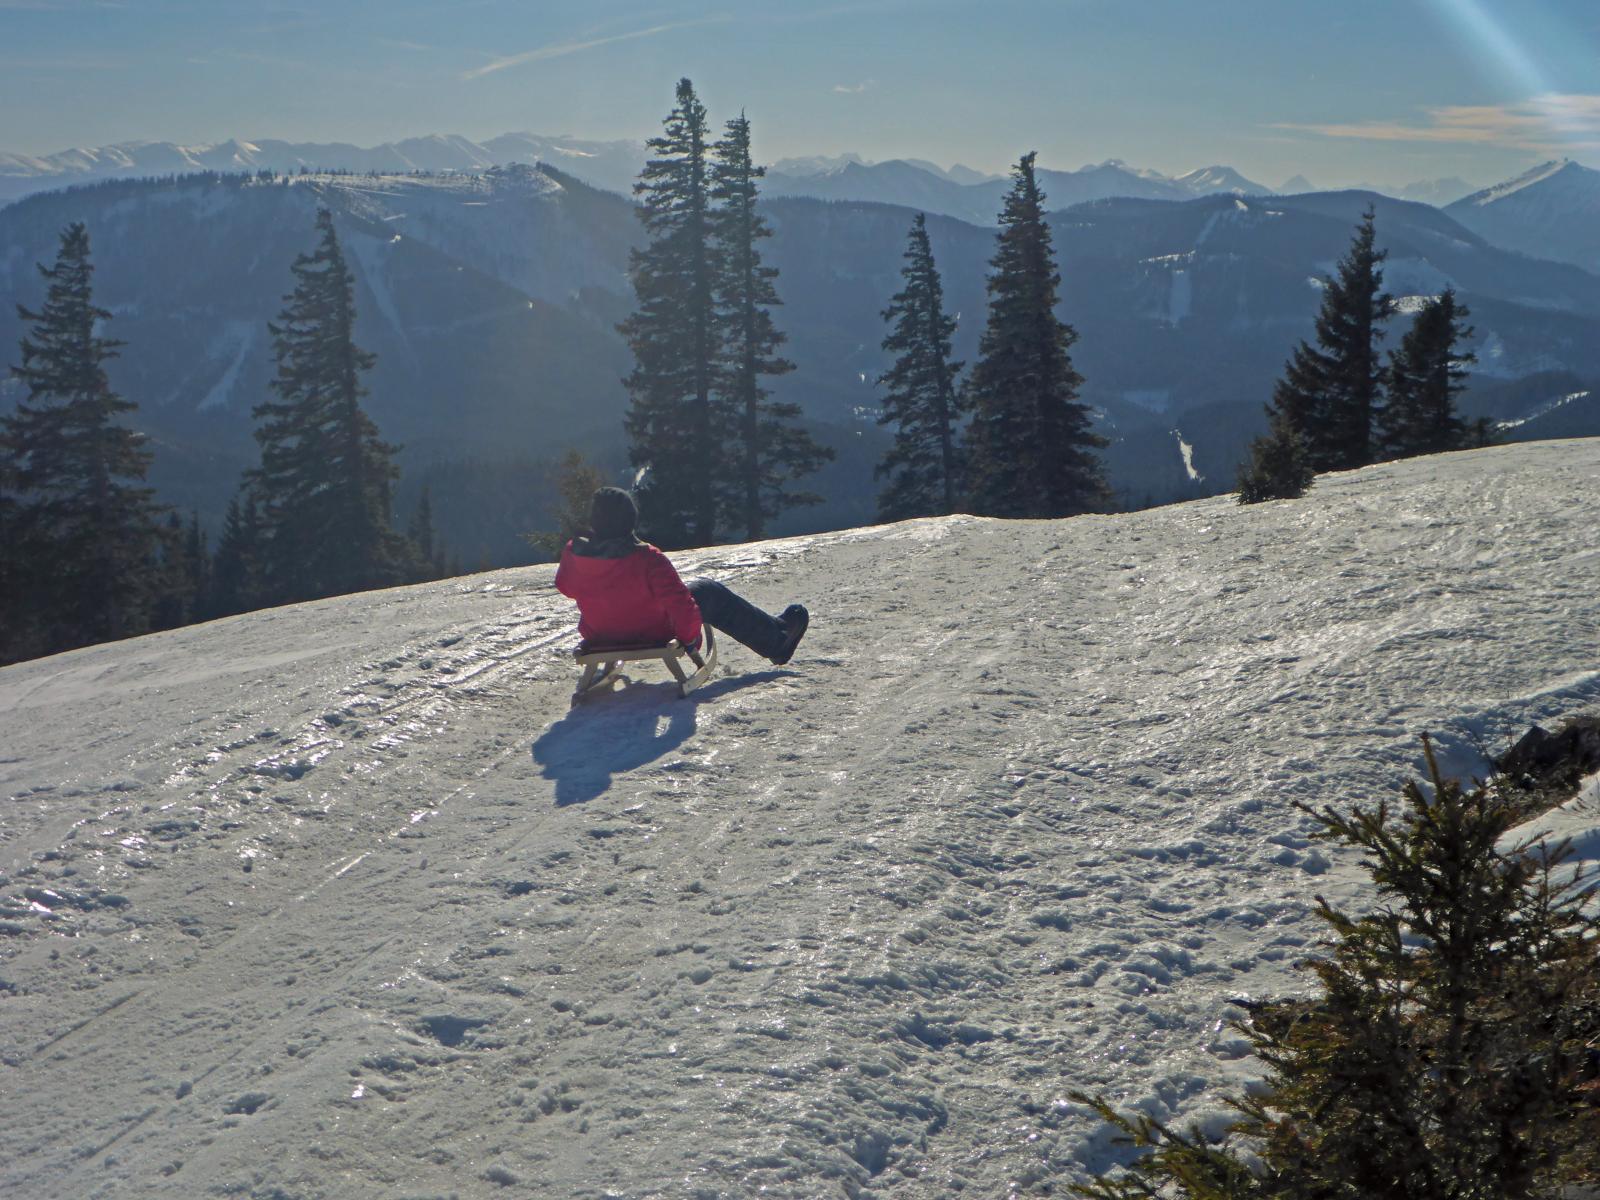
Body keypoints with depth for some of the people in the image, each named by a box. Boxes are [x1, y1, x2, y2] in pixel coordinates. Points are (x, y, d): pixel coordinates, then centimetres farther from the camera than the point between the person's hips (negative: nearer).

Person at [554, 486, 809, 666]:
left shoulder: (572, 554, -18)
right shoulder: (646, 559, -30)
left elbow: (565, 586, 3)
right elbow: (679, 602, -26)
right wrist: (689, 636, -7)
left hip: (599, 636, 5)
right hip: (651, 634, -5)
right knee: (708, 592, 13)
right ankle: (776, 640, 24)